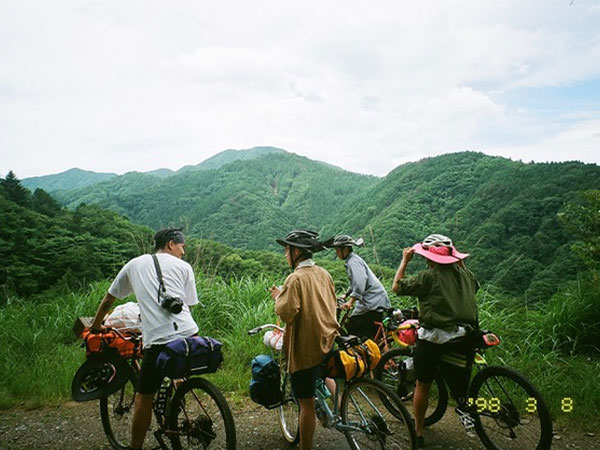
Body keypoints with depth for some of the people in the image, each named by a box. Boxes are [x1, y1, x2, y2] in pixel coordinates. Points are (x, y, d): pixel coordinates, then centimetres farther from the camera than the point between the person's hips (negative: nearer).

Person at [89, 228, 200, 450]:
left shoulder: (135, 264, 18)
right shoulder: (183, 266, 15)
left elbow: (108, 299, 26)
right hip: (188, 335, 1)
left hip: (157, 341, -1)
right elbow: (188, 304, 14)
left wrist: (95, 326, 40)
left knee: (143, 399, 12)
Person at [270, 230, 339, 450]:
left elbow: (286, 313, -23)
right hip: (327, 341, 7)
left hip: (305, 347, -7)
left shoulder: (296, 278, -18)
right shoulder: (324, 274, 6)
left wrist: (278, 297, -3)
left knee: (306, 404, 2)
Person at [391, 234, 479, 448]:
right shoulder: (464, 274, 6)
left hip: (433, 339, -4)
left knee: (423, 384, 11)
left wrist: (405, 260, 8)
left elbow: (397, 287, -1)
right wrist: (459, 262, 28)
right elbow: (475, 284, 30)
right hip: (464, 338, 4)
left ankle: (418, 432, 21)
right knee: (460, 384, 23)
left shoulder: (428, 276, -10)